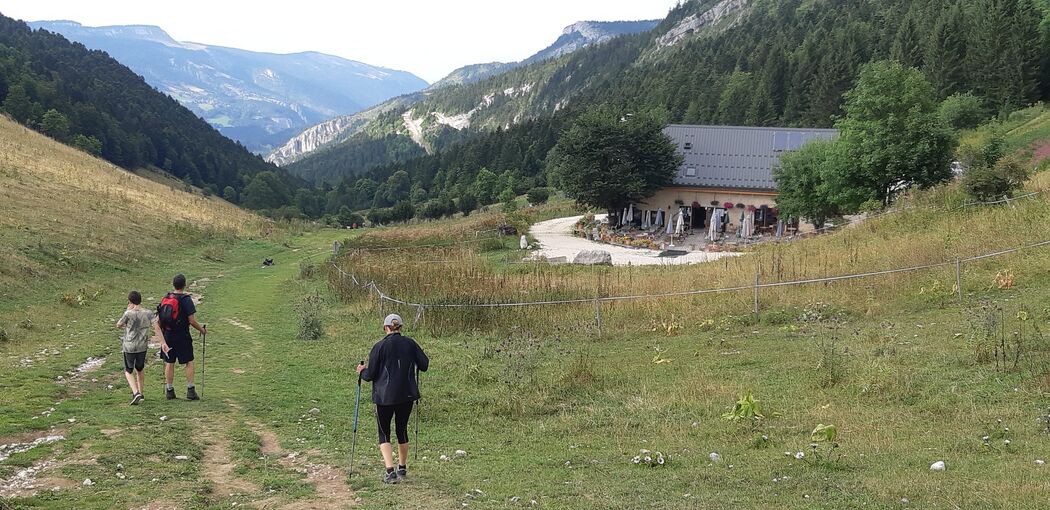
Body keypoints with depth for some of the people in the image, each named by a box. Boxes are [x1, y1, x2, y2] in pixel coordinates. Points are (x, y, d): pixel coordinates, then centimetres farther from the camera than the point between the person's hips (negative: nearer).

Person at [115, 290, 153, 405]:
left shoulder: (128, 313, -13)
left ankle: (136, 393, -12)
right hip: (142, 346, 4)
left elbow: (118, 325, 2)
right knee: (140, 370, 21)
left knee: (128, 371, 7)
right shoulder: (148, 313, -5)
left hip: (129, 346, -3)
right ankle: (140, 394, 29)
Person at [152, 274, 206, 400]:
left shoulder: (165, 299, 5)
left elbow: (157, 324, 5)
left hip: (167, 336, 5)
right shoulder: (186, 300, -12)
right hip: (182, 337, -5)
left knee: (169, 363, 12)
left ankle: (169, 391, 18)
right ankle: (190, 390, 5)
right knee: (189, 362, 7)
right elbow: (192, 321, -14)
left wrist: (162, 340, 9)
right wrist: (202, 330, 2)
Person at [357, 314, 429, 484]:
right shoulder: (410, 343, 0)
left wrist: (362, 371, 15)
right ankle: (402, 468, 29)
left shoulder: (379, 346, -9)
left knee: (384, 433, 6)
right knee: (402, 430, 19)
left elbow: (370, 374, -7)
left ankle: (390, 471, -10)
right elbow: (424, 365, 3)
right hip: (407, 395, 3)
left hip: (384, 396, -3)